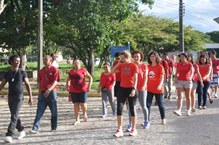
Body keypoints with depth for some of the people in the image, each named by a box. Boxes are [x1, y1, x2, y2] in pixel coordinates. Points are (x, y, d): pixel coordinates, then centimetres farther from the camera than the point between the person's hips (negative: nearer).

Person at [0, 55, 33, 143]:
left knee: (14, 116, -14)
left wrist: (30, 97, -4)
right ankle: (21, 131, 30)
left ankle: (9, 136, -17)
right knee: (15, 116, 12)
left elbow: (27, 85, -1)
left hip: (19, 97, -4)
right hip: (10, 97, 4)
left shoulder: (22, 72, -6)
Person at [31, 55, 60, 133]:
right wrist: (39, 92, 17)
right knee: (39, 111, -2)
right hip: (42, 93, 5)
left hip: (51, 92, -4)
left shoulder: (54, 69, -4)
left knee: (54, 111, 7)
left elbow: (55, 82, -13)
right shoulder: (41, 71, 14)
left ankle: (54, 127, 20)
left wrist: (49, 89, -26)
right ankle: (36, 128, -4)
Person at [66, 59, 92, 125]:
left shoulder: (83, 70, -4)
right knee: (76, 105, 1)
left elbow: (90, 77, -1)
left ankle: (85, 114, 27)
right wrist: (67, 86, 9)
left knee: (83, 104, -5)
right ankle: (77, 120, 7)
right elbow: (68, 80, 23)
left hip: (82, 90, -3)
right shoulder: (71, 71, 8)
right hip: (73, 91, 3)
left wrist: (89, 85, -11)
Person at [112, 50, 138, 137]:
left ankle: (134, 129, 17)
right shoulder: (121, 66, 7)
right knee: (119, 108, -4)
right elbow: (112, 71, 12)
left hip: (131, 89, -5)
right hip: (122, 88, 5)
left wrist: (134, 89, -23)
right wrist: (118, 63, 3)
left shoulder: (134, 66, -7)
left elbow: (135, 78, -13)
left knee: (132, 109, 4)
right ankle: (119, 130, -1)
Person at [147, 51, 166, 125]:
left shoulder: (160, 66, -6)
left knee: (160, 104, 8)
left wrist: (160, 85, -27)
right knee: (148, 104, 0)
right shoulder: (148, 67, 6)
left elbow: (162, 77, -12)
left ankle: (163, 119, 24)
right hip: (149, 89, 4)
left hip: (158, 89, -4)